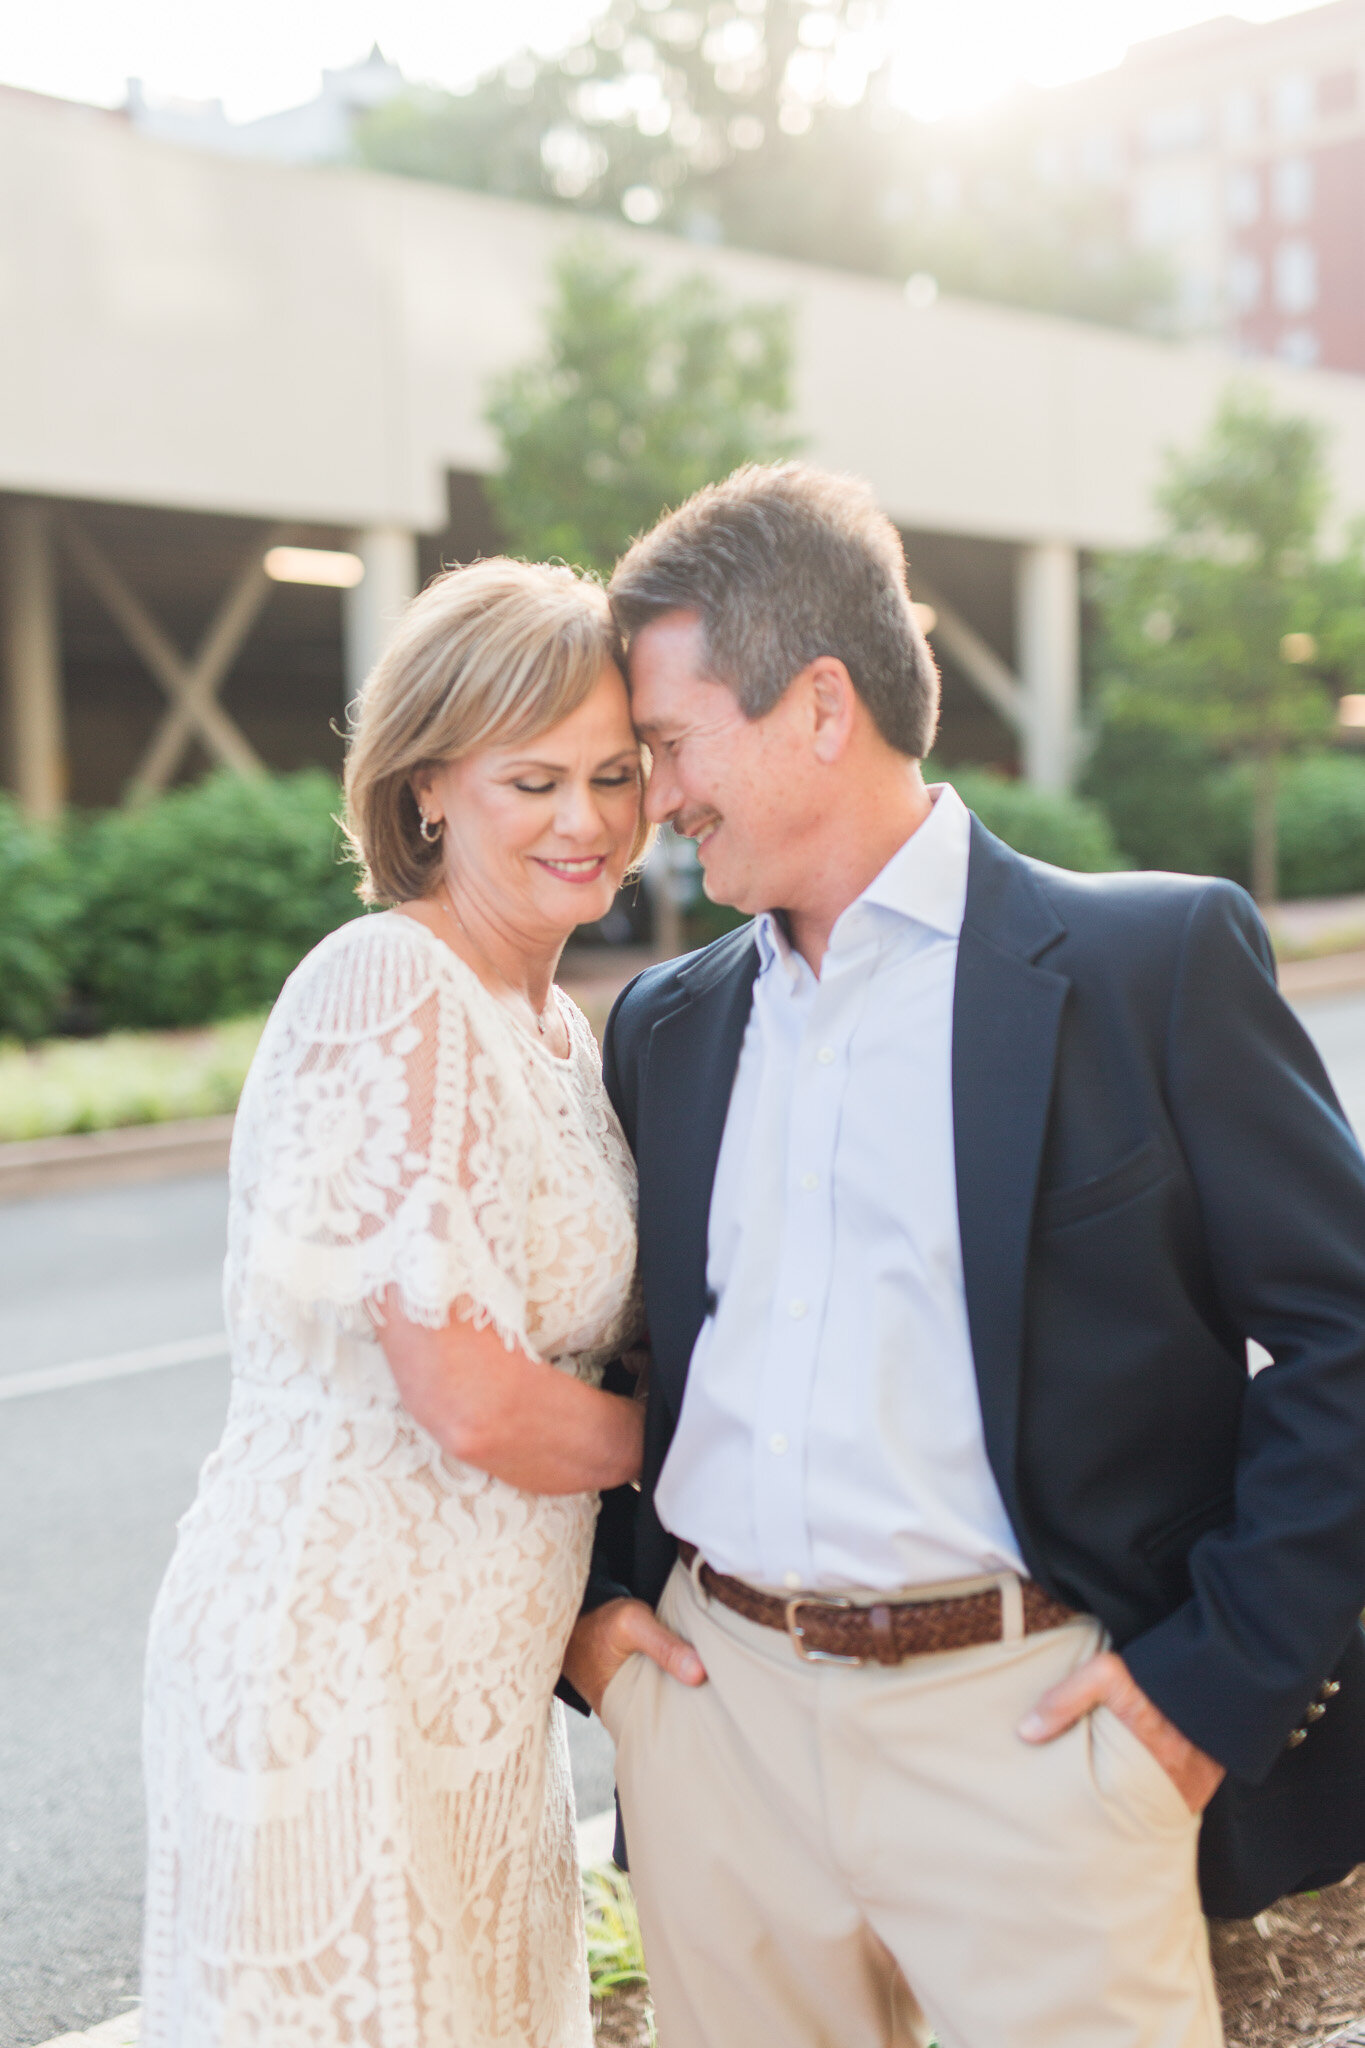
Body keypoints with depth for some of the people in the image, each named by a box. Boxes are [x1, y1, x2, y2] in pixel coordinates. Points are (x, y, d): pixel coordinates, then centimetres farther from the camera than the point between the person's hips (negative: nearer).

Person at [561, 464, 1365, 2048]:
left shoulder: (1153, 961, -6)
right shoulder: (664, 1025, 10)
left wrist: (1221, 1676, -10)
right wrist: (597, 1591, 6)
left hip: (1024, 1727, -4)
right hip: (716, 1714, 5)